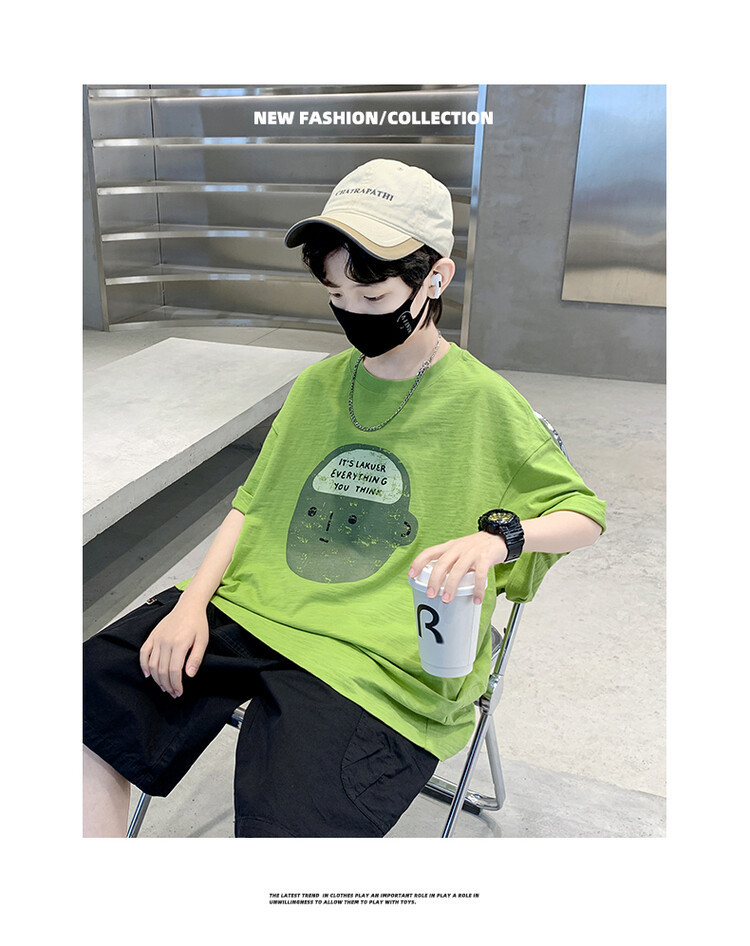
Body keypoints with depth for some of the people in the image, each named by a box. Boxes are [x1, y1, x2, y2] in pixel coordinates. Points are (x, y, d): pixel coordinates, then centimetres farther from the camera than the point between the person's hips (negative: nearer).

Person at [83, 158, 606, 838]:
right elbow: (253, 503, 16)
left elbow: (585, 515, 4)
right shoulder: (318, 384, 14)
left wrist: (497, 535, -18)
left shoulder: (482, 401, -1)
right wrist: (193, 602, 0)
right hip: (245, 611, 5)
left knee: (284, 824, -27)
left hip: (375, 663, -4)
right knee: (85, 704, -13)